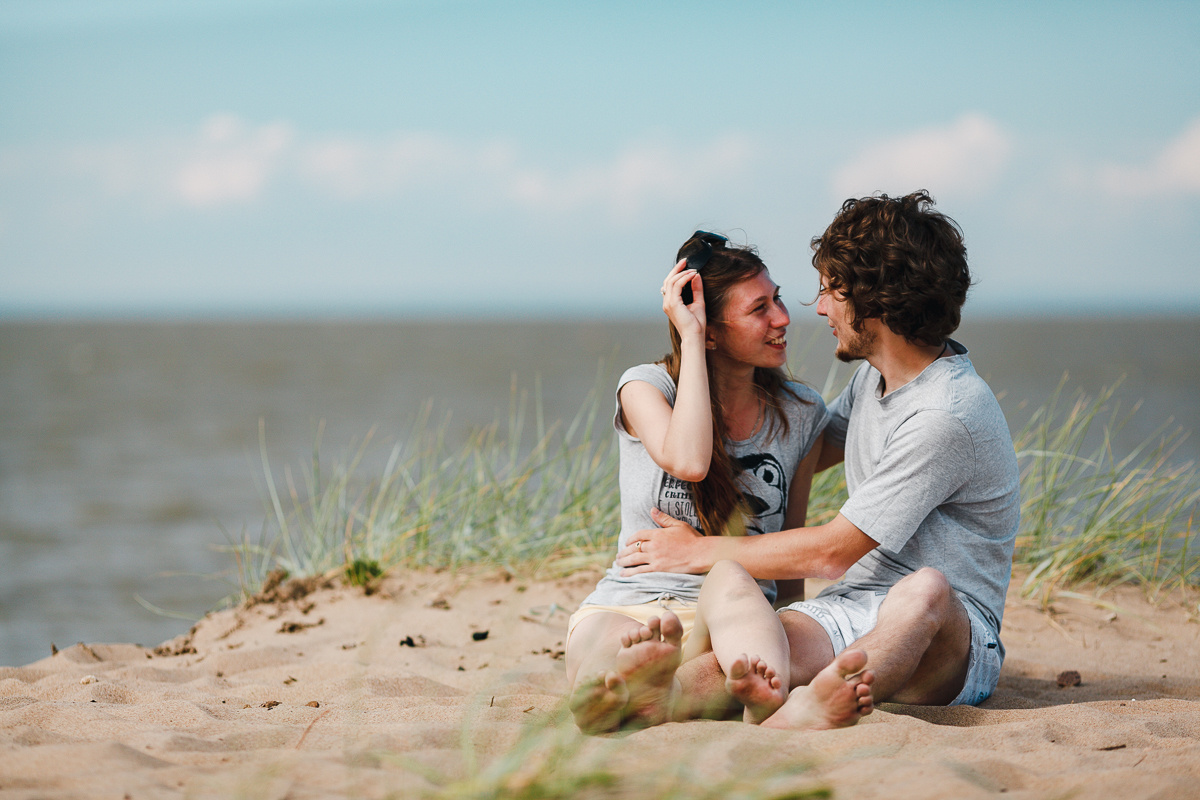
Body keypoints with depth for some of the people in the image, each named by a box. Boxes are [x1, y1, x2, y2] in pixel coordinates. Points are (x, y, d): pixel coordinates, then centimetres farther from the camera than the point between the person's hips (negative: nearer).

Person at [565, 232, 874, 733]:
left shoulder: (800, 414, 10)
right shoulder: (644, 387, 1)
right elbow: (689, 461, -21)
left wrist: (793, 632, 10)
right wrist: (689, 337, -14)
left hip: (731, 616, 0)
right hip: (626, 607, 1)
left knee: (730, 580, -38)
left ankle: (770, 701, -67)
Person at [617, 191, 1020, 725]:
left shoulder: (946, 415, -18)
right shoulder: (875, 375, 11)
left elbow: (831, 552, -15)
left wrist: (698, 551, -4)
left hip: (953, 643, -7)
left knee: (925, 590, -43)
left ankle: (789, 723, -64)